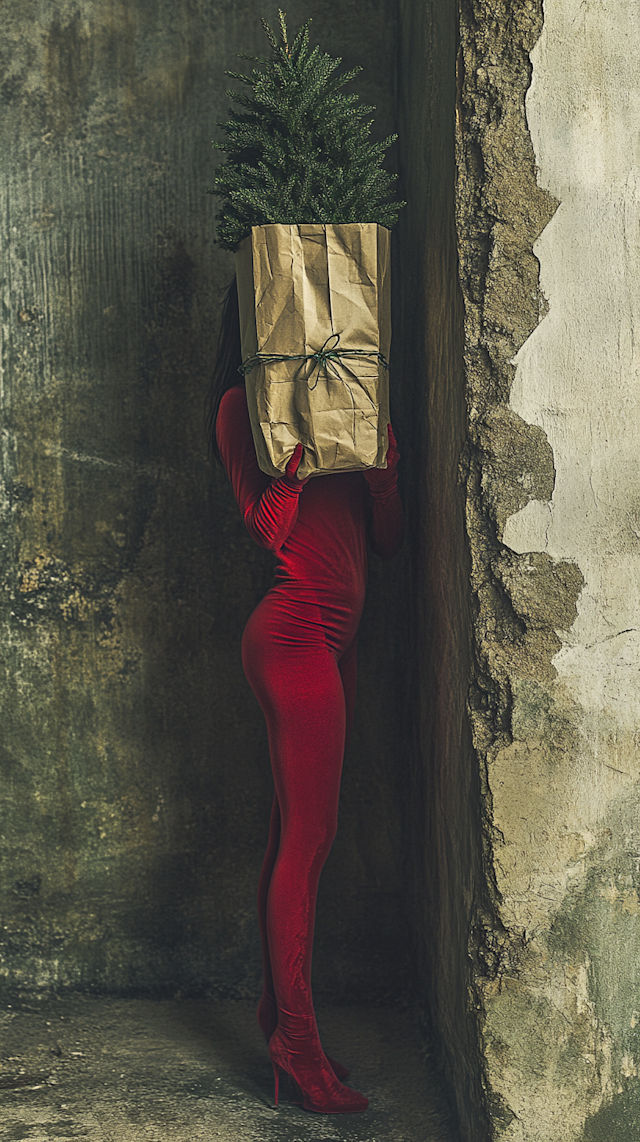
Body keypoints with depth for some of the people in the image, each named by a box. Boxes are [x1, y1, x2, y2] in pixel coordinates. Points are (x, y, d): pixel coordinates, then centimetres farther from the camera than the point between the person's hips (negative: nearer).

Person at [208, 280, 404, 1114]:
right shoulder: (243, 404, -1)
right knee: (309, 835, -7)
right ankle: (297, 1034, 0)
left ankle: (279, 1010, 19)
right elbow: (271, 526, -13)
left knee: (297, 833, 11)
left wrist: (378, 449, 0)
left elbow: (388, 537, 12)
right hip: (296, 628, -8)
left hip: (333, 636, 8)